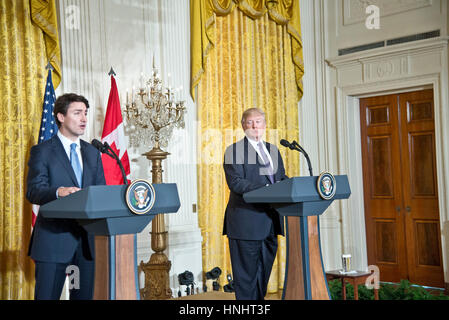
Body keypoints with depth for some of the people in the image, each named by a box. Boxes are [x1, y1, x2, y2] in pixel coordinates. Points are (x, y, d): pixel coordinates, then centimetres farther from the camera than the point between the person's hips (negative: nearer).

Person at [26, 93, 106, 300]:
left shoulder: (92, 152, 16)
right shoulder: (42, 151, 0)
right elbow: (33, 191, -11)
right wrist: (58, 192, -31)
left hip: (87, 238, 5)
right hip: (53, 238, -5)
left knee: (85, 295, 9)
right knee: (47, 295, 0)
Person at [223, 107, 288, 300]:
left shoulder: (273, 151, 20)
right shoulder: (234, 150, -1)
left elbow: (281, 178, 18)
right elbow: (235, 182, -13)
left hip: (269, 220, 6)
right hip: (246, 221, -6)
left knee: (265, 267, 12)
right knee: (246, 271, -2)